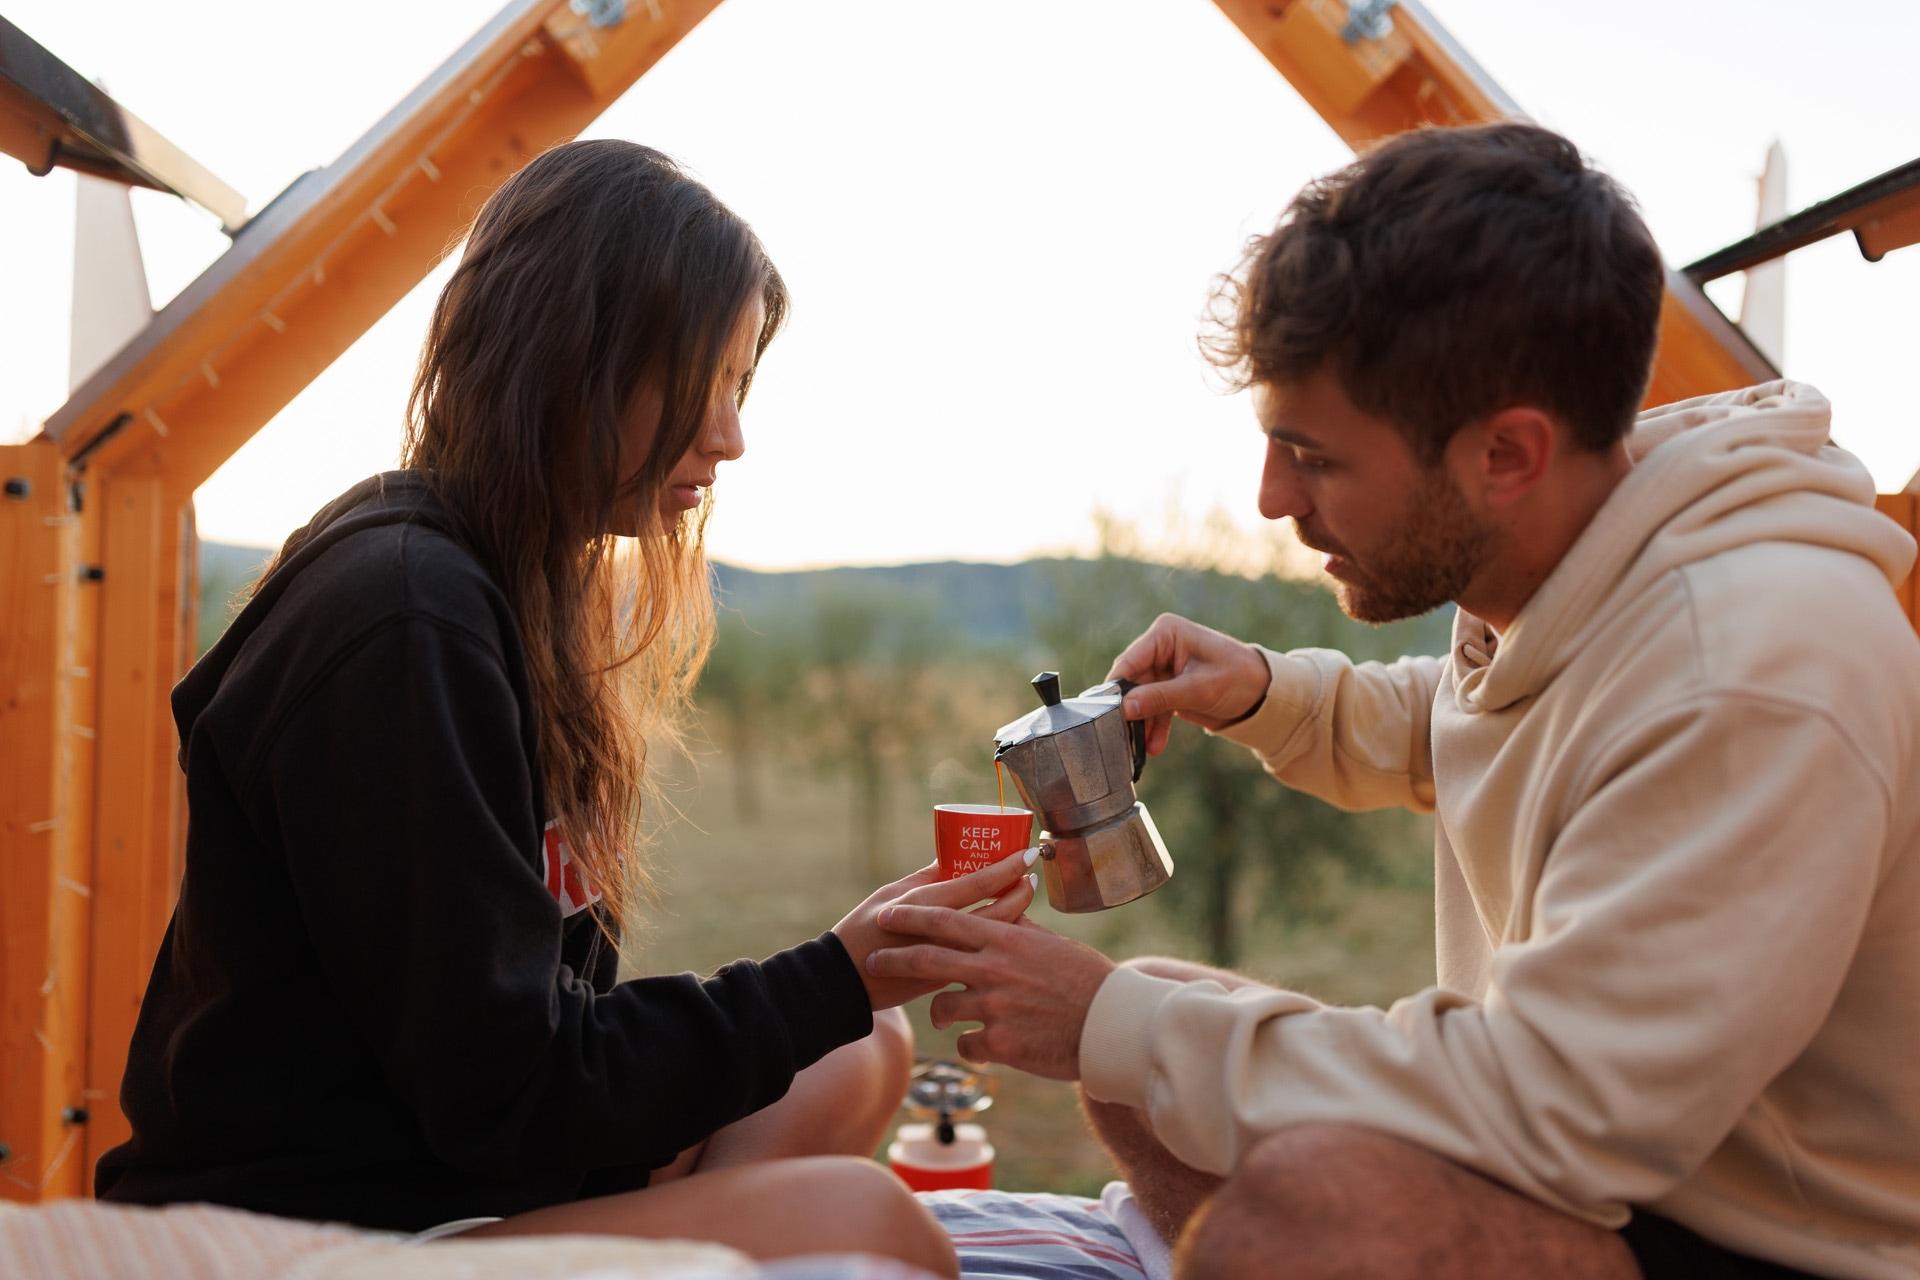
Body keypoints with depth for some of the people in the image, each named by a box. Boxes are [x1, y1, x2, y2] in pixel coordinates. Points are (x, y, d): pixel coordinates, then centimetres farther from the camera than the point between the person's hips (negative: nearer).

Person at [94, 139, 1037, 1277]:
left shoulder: (521, 590, 11)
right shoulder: (405, 622, -20)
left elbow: (551, 1014, 9)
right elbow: (505, 1092, -19)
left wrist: (851, 977, -1)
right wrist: (835, 977, -13)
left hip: (452, 1172, 10)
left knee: (864, 1054, 11)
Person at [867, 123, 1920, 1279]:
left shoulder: (1755, 679, -29)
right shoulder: (1535, 572, 0)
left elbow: (1556, 1105, -30)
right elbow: (1432, 733, 23)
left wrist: (1111, 1024, -24)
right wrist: (1260, 694, 3)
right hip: (1607, 1147, 9)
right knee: (1152, 1035, 5)